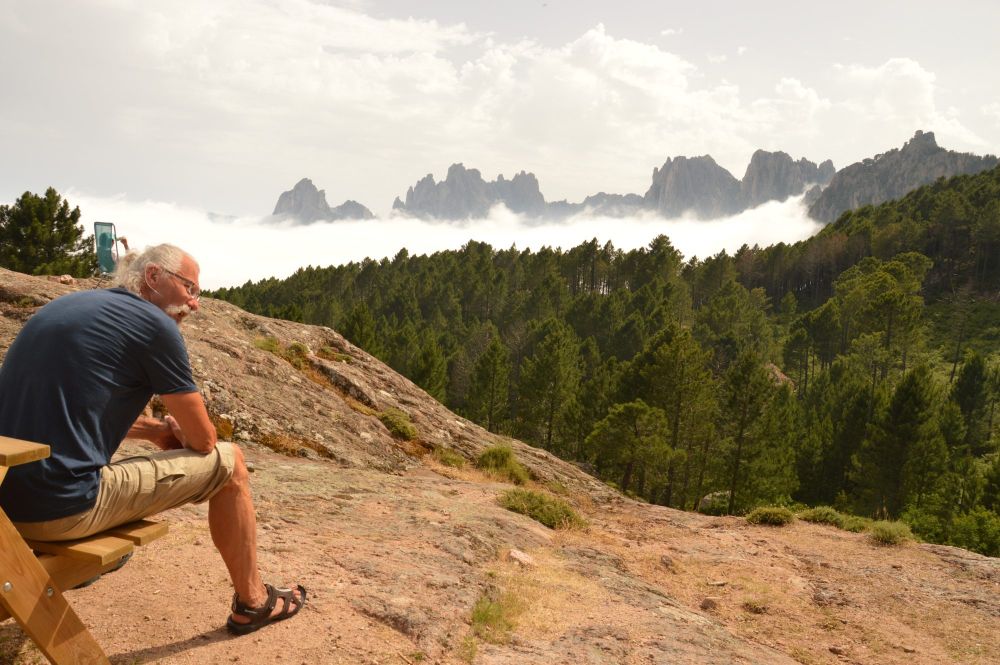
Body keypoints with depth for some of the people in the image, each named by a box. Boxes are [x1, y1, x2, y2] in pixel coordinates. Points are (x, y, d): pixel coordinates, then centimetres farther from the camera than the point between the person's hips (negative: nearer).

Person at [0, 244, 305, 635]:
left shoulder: (65, 306, 15)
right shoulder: (154, 323, -9)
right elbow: (203, 439, -4)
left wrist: (155, 430, 19)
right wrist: (178, 434, 19)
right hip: (65, 507, -9)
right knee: (228, 463, 6)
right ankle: (252, 602, 19)